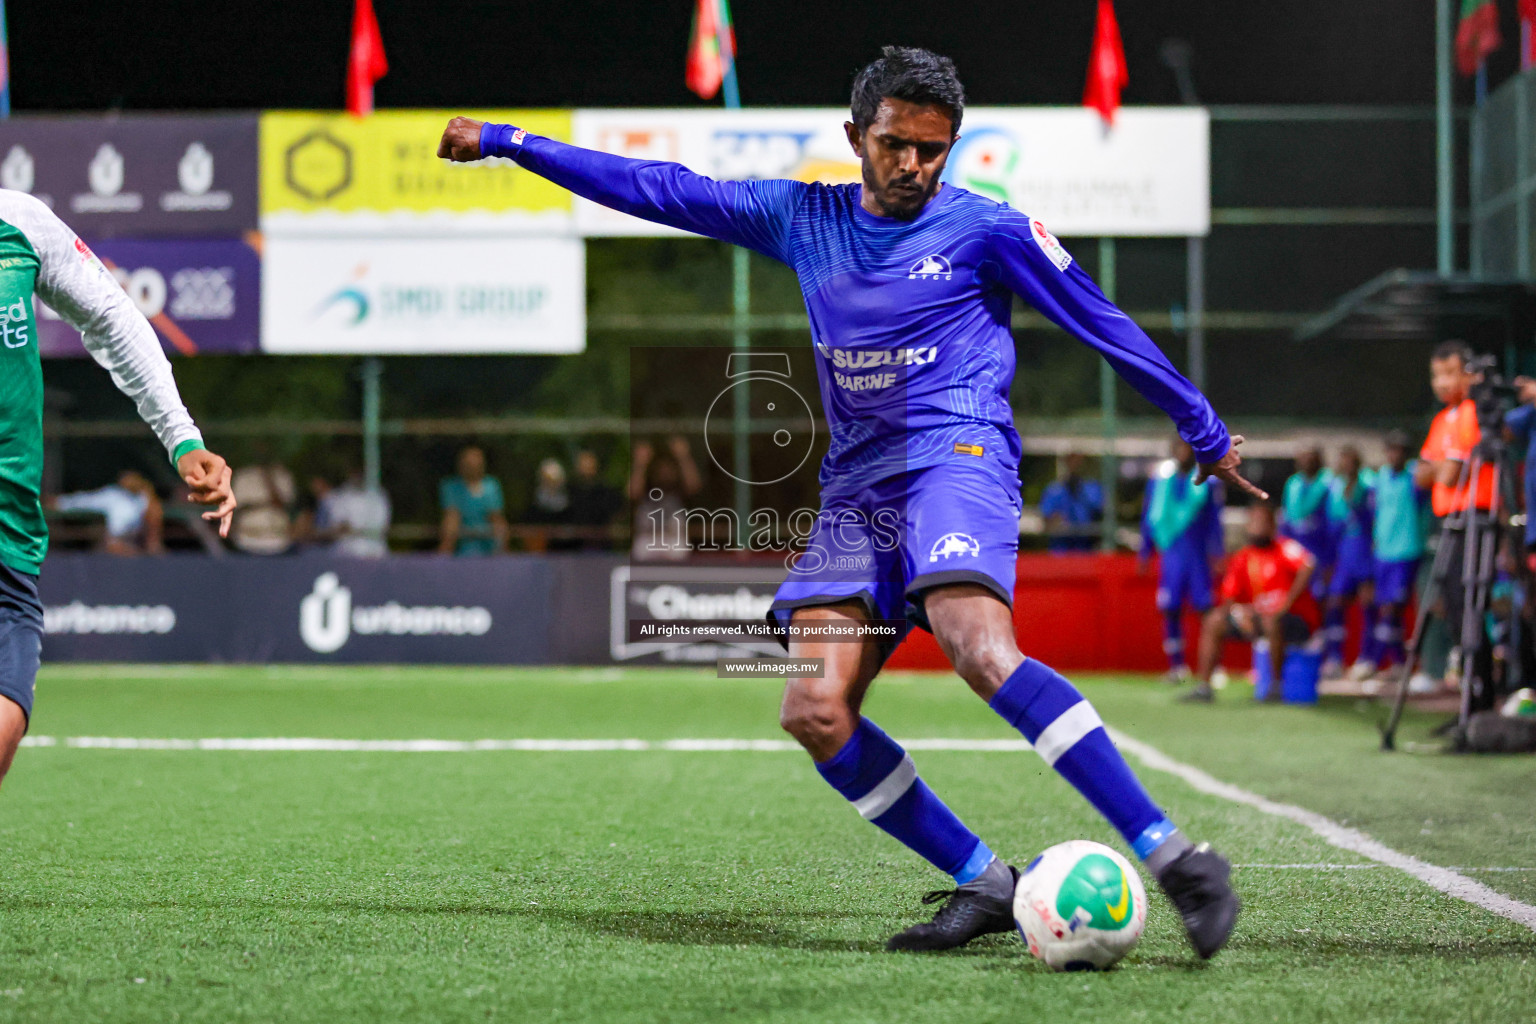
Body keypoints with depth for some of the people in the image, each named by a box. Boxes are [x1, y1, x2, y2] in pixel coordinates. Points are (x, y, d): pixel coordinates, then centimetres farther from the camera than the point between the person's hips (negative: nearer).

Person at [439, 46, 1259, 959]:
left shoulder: (988, 229, 4)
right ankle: (987, 885, -6)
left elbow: (1103, 324, 11)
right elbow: (658, 190, 19)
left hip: (956, 456, -5)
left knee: (980, 649, -32)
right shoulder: (803, 219, 15)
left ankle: (1176, 859, -36)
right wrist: (504, 142, 20)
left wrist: (1206, 430, 16)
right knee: (814, 712, -13)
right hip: (856, 489, 6)